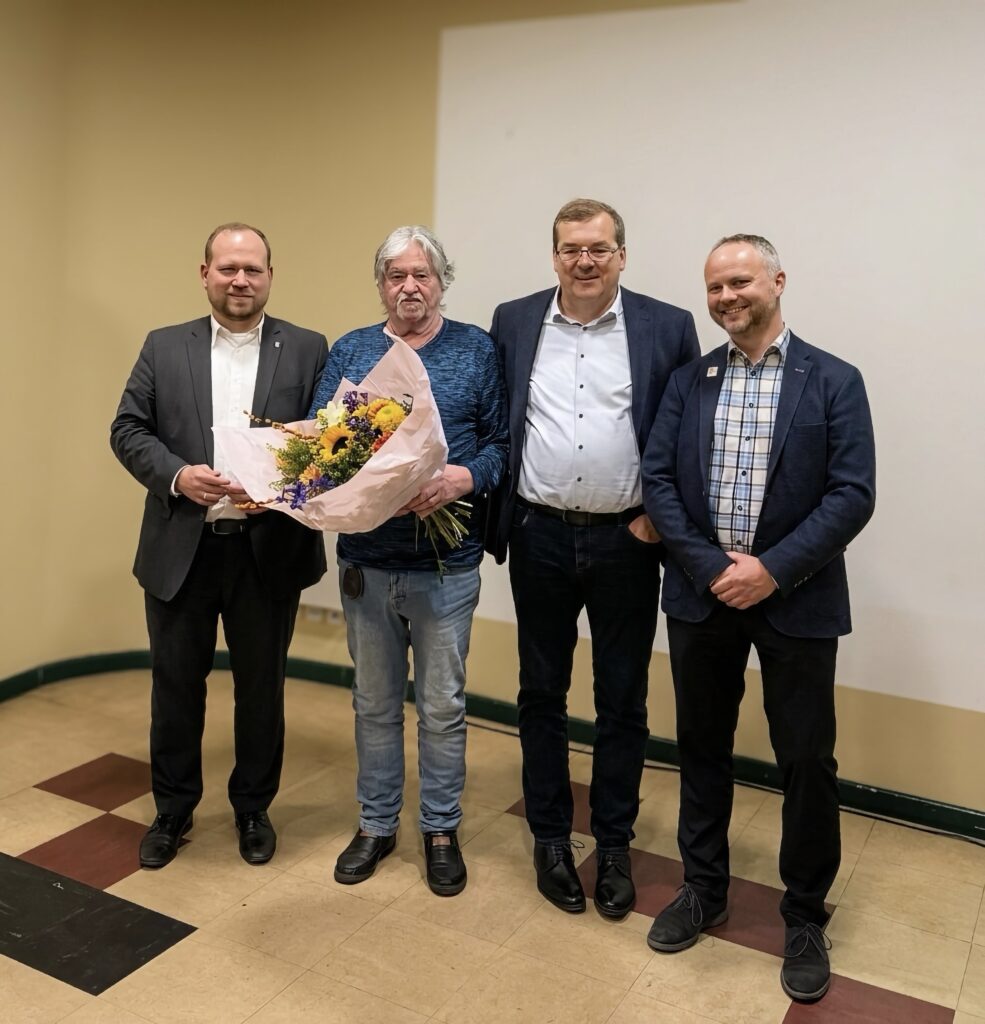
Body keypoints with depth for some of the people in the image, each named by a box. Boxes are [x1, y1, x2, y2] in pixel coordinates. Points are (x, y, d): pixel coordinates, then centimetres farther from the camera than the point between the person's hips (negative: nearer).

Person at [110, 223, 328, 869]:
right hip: (180, 549, 1)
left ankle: (253, 808, 34)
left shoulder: (307, 349, 1)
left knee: (262, 688, 13)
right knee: (175, 685, 13)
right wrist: (176, 476, -15)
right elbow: (128, 430, 3)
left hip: (269, 549, -1)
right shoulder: (164, 348, 6)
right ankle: (173, 810, 34)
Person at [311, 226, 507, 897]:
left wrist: (464, 477, -21)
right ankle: (376, 824, 33)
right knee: (375, 702, 15)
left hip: (446, 562, -2)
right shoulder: (349, 351, 7)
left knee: (443, 705, 9)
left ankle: (442, 828, 28)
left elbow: (502, 441, -2)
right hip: (365, 558, 2)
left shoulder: (478, 351, 0)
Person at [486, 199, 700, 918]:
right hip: (540, 539, 2)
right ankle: (550, 837, 30)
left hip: (626, 542, -1)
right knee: (542, 694, 13)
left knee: (622, 702, 10)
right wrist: (496, 513, 0)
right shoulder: (512, 322, 4)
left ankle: (614, 845, 28)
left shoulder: (667, 327, -2)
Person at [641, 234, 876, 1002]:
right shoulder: (689, 382, 6)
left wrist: (772, 570, -18)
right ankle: (705, 889, 34)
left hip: (797, 600, -2)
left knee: (807, 760, 6)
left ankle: (805, 916, 26)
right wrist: (710, 566, -13)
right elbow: (657, 480, -1)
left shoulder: (834, 381, -3)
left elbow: (853, 495, -10)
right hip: (702, 593, 3)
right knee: (702, 747, 14)